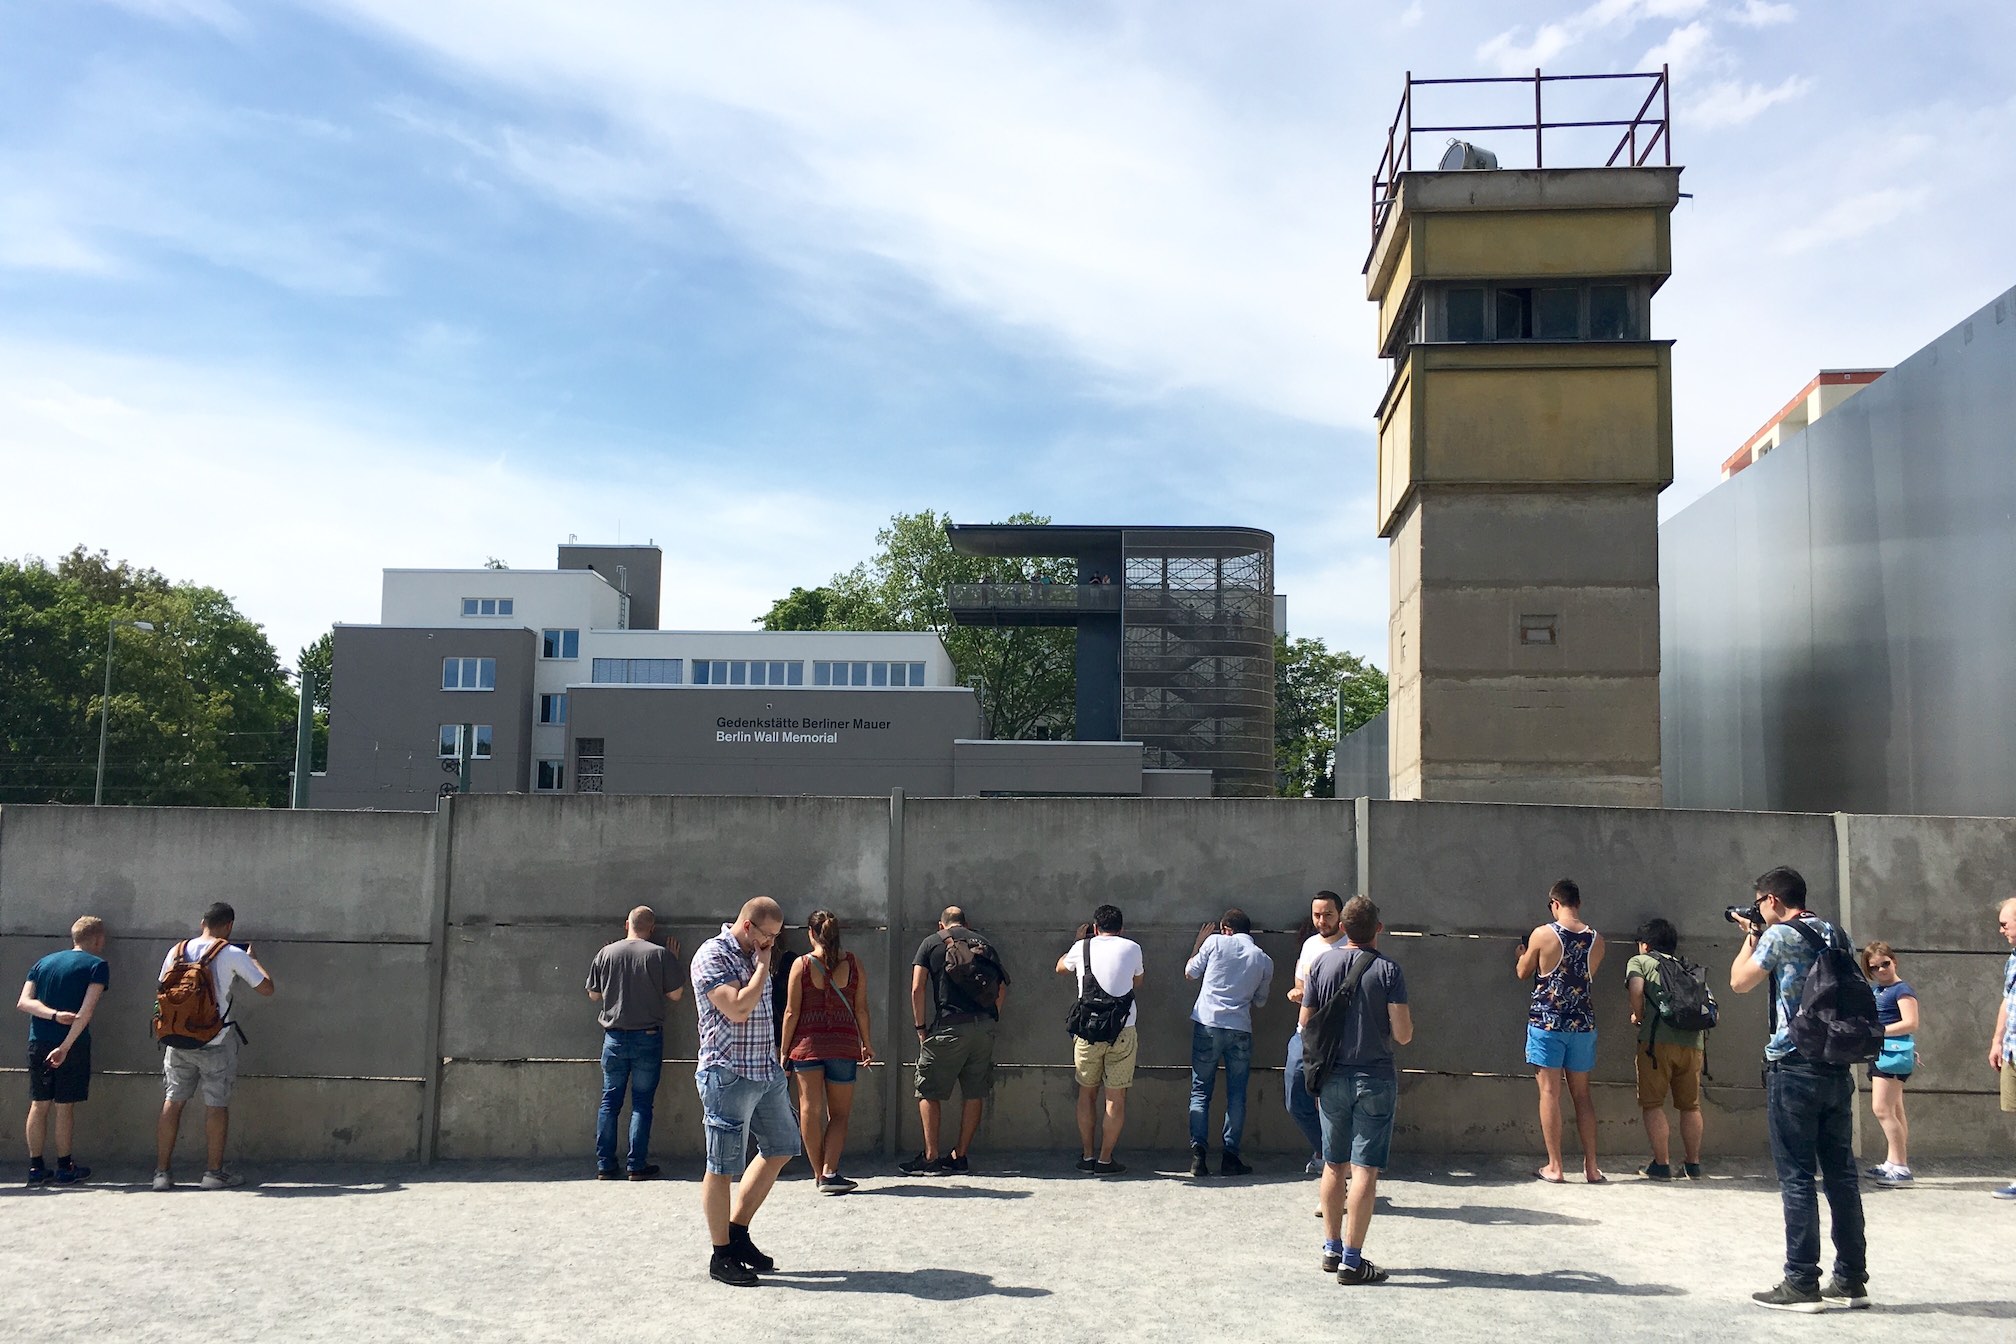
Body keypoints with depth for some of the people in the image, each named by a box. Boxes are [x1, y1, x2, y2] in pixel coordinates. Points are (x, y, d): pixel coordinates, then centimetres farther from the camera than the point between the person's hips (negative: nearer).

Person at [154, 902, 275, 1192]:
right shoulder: (232, 954, -8)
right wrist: (252, 959, 8)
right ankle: (214, 1172, 8)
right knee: (216, 1104, 4)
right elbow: (266, 988, -6)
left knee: (173, 1101, 10)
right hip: (217, 1042, -4)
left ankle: (162, 1171, 13)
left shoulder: (177, 951, 5)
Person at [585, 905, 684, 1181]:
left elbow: (594, 995, 8)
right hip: (648, 1037, -2)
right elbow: (675, 993, -3)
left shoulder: (605, 953, 0)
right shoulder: (661, 955, -8)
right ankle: (637, 1165, 4)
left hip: (614, 1037, 2)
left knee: (610, 1100, 10)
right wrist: (673, 964, 10)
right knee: (642, 1102, 4)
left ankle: (605, 1164, 11)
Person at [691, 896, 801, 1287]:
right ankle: (722, 1256, 12)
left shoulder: (753, 956, 12)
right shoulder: (712, 956, -15)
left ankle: (738, 1230, 25)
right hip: (729, 1075, -9)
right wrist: (763, 966, -15)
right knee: (723, 1167, 1)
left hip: (766, 1071, 9)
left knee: (781, 1148, 15)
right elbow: (737, 1009, -24)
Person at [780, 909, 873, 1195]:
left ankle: (819, 1174, 11)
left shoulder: (801, 964, -4)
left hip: (807, 1043, -1)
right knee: (839, 1112, 8)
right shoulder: (853, 963, -1)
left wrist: (784, 1051, 4)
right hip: (843, 1043, 1)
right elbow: (861, 1008, 2)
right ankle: (830, 1172, -6)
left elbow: (791, 1012, -4)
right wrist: (866, 1044, 14)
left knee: (810, 1110, 8)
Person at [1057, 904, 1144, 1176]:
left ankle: (1086, 1156, 18)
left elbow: (1060, 967, 24)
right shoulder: (1132, 949, 1)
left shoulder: (1082, 947, 2)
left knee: (1087, 1093, 15)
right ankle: (1105, 1160, 6)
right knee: (1116, 1097, 5)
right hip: (1123, 1031, -1)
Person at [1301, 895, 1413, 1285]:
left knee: (1334, 1166, 15)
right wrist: (1407, 1014, 8)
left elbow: (1306, 1025, 3)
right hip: (1374, 1078, -4)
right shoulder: (1388, 969, -10)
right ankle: (1352, 1260, -1)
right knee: (1365, 1170, -1)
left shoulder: (1322, 964, 0)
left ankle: (1331, 1249, 25)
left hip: (1332, 1078, 4)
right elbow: (1403, 1034, -13)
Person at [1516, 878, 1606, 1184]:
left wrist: (1523, 954, 26)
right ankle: (1591, 1167, 14)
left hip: (1546, 1021, -4)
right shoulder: (1596, 940, 1)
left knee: (1549, 1093, 0)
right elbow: (1588, 976, 13)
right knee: (1582, 1095, 12)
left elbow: (1523, 973, 5)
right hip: (1583, 1023, 4)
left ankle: (1554, 1167, 1)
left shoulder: (1542, 934, -9)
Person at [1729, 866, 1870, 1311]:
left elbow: (1739, 982, 0)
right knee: (1841, 1173, 11)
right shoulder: (1837, 936, 12)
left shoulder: (1779, 935, -9)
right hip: (1838, 1066, 7)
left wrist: (1752, 936, 12)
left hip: (1794, 1067, -7)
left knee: (1797, 1176, -3)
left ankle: (1802, 1283, -1)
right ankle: (1851, 1279, 17)